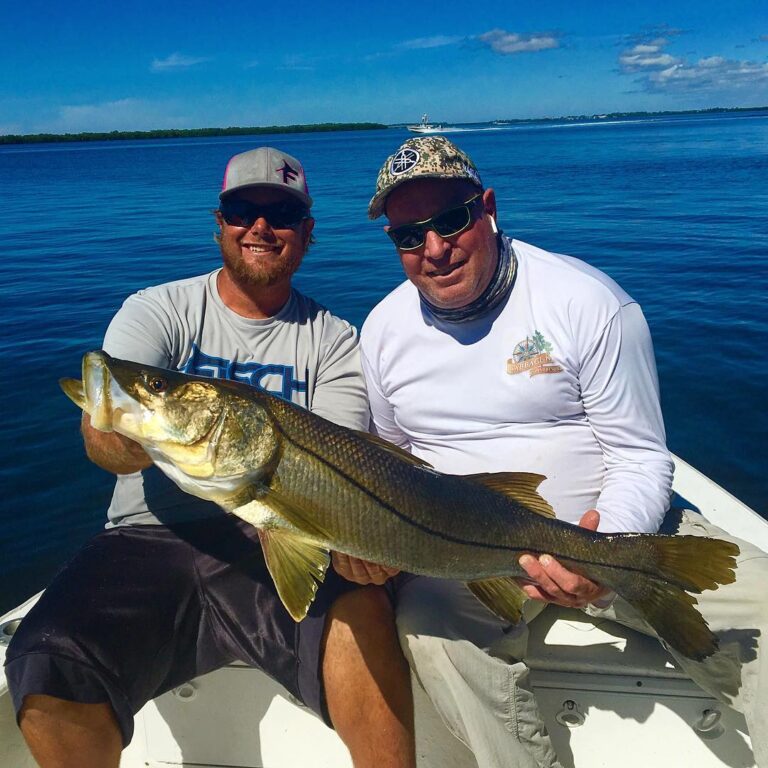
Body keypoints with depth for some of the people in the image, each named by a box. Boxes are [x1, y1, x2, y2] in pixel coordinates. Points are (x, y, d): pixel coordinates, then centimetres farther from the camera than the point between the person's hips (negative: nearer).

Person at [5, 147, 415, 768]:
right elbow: (99, 433, -9)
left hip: (276, 547, 0)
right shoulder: (158, 310, 6)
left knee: (362, 611, -31)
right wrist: (130, 438, -35)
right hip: (150, 539, 1)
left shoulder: (331, 340, 8)